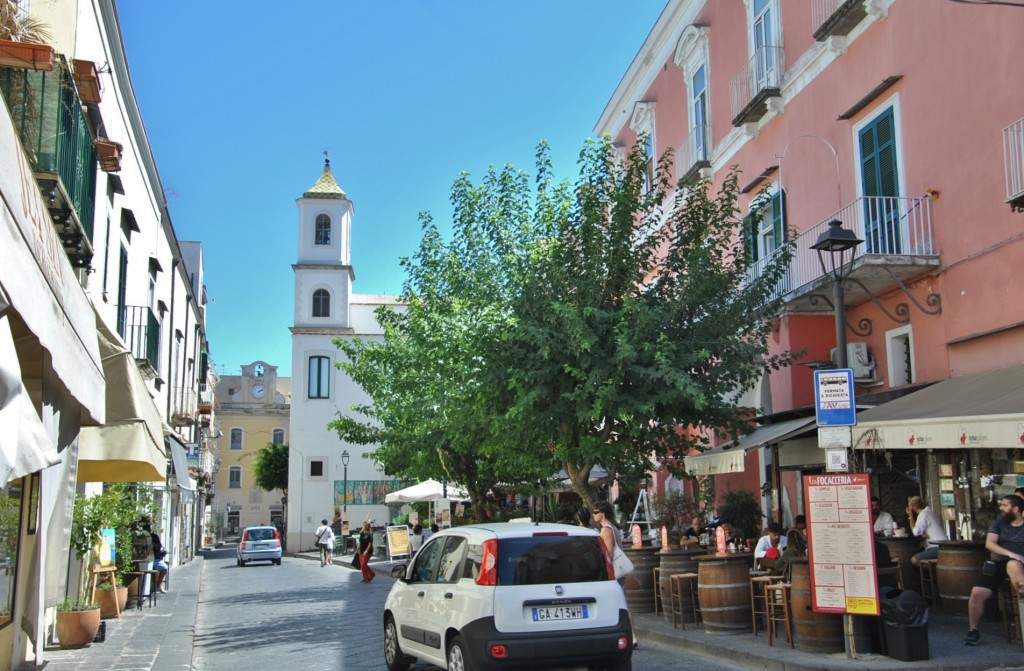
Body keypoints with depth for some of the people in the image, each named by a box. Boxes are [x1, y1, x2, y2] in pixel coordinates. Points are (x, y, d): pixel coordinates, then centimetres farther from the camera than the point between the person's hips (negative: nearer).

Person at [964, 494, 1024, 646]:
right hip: (996, 564, 3)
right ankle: (973, 631, -1)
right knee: (977, 593, -16)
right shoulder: (999, 523, 12)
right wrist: (1010, 553, -19)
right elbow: (989, 544, -4)